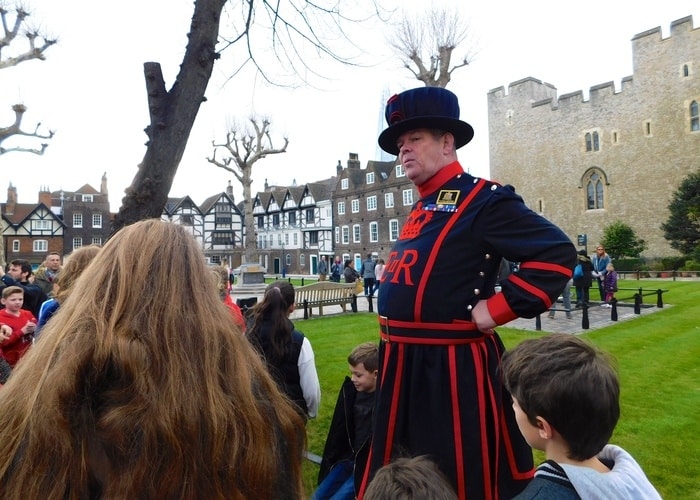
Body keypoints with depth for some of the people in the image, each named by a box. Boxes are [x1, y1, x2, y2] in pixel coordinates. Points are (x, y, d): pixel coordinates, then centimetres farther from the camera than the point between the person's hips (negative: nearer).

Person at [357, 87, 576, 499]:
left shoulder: (484, 199, -13)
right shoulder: (423, 207, 14)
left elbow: (557, 253, -21)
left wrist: (498, 309, -20)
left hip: (454, 369, -9)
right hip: (406, 365, 9)